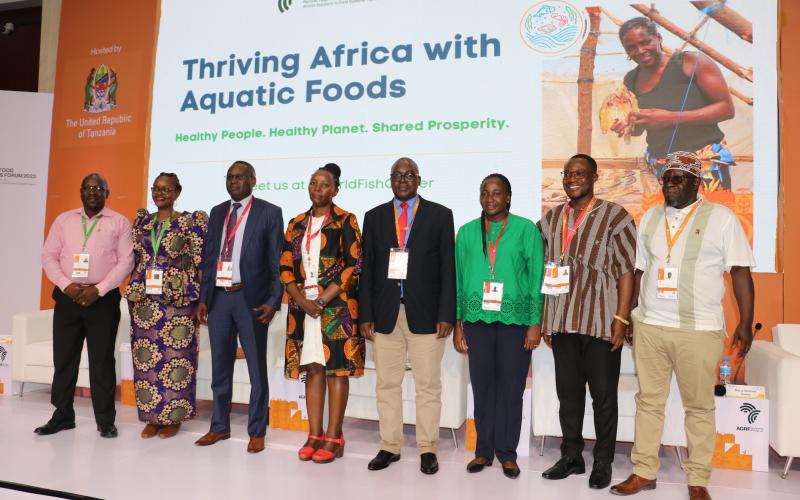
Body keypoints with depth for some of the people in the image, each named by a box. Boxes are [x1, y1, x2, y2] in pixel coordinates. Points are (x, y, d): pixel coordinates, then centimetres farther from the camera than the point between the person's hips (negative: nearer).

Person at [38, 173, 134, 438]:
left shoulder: (119, 222, 2)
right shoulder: (63, 220, 11)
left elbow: (125, 262, -4)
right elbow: (49, 256, 7)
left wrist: (98, 289, -13)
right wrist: (66, 285, -8)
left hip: (103, 298, -3)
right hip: (67, 295, 3)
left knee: (102, 360, 2)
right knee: (63, 357, 8)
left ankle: (105, 420, 11)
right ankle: (62, 415, 22)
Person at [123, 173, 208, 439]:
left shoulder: (190, 221, -2)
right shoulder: (142, 222, 13)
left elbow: (200, 260, -4)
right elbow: (132, 258, 18)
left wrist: (198, 297, -8)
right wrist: (135, 289, 8)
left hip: (178, 299, -4)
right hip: (144, 299, 5)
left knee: (175, 357, 0)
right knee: (145, 358, 7)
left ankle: (173, 417, 13)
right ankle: (152, 417, 20)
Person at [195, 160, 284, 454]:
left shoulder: (269, 212, -2)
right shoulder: (217, 212, 13)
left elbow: (277, 262, -5)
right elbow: (208, 257, 13)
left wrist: (273, 301, -13)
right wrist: (203, 298, 7)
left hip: (250, 299, -5)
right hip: (218, 297, 5)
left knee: (256, 367, 5)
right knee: (220, 366, 14)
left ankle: (257, 432, 18)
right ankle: (220, 426, 29)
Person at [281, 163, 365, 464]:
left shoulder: (345, 221, -1)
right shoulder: (297, 224, 13)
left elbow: (352, 266, -8)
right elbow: (286, 267, 9)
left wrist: (323, 300, -13)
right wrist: (303, 301, -7)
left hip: (336, 305, -4)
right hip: (303, 305, 4)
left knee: (336, 368, -2)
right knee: (313, 368, 7)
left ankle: (333, 438, 6)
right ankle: (315, 435, 15)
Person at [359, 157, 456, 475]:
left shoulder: (440, 215, 4)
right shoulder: (374, 216, 10)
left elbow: (448, 268, 0)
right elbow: (367, 269, 7)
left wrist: (447, 314, -7)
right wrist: (365, 314, 1)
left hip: (425, 314, -2)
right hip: (385, 313, 2)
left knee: (428, 385, 5)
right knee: (387, 384, 9)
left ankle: (427, 449, 18)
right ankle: (389, 446, 23)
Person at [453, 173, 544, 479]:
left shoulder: (526, 229, 0)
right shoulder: (467, 232, 7)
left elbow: (536, 278, -1)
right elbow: (458, 279, 9)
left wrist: (535, 324, -4)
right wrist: (457, 324, 7)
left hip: (514, 320, -2)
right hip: (477, 319, 2)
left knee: (511, 389, 6)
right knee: (482, 387, 8)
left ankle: (507, 453, 20)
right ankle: (483, 450, 22)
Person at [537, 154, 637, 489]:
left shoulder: (615, 217, -3)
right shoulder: (551, 220, 11)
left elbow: (627, 271, -6)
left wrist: (621, 318, -11)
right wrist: (543, 319, 10)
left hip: (601, 322, -4)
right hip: (562, 322, 4)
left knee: (603, 395, 6)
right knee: (568, 392, 12)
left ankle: (603, 462, 21)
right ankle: (571, 457, 26)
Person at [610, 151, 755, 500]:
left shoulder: (721, 217, -1)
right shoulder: (650, 217, 11)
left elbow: (740, 272, -2)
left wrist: (746, 322, -7)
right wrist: (629, 315, 14)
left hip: (699, 329, -3)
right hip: (649, 326, 4)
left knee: (699, 406, 7)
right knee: (648, 401, 9)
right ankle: (644, 472, 21)